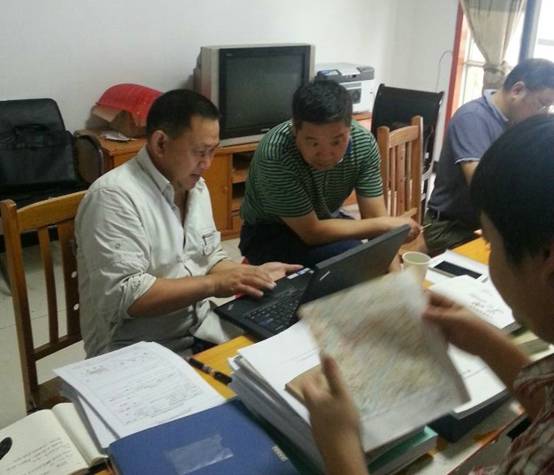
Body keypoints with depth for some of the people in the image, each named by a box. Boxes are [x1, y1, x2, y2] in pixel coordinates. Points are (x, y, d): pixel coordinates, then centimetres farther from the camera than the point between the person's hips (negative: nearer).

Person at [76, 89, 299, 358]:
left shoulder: (194, 186, 7)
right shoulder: (114, 196, -19)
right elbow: (123, 297, -25)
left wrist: (255, 274, -2)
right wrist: (214, 284, -24)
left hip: (200, 330, 8)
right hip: (138, 353, -7)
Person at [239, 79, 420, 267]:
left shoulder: (363, 141, -19)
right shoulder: (275, 155, -34)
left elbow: (375, 218, -16)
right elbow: (311, 233, -28)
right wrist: (387, 224, -24)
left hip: (324, 221, 5)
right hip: (270, 234, -4)